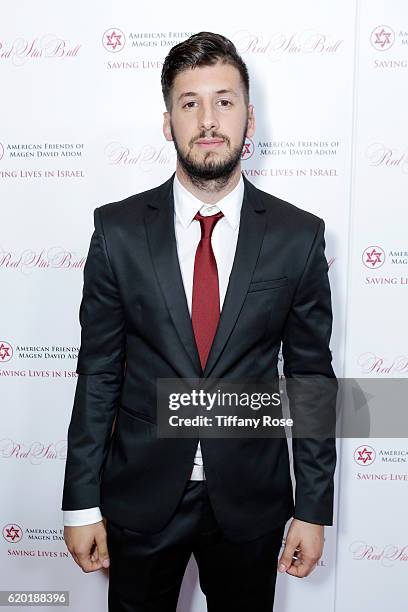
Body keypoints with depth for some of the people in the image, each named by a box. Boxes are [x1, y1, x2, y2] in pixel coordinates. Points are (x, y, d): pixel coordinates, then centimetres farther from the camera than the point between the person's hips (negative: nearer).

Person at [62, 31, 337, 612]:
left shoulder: (298, 235, -8)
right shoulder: (119, 229, -8)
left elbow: (312, 378, -3)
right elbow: (97, 372, -5)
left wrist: (314, 509, -1)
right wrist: (81, 503, -2)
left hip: (251, 500, 1)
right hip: (140, 496, 0)